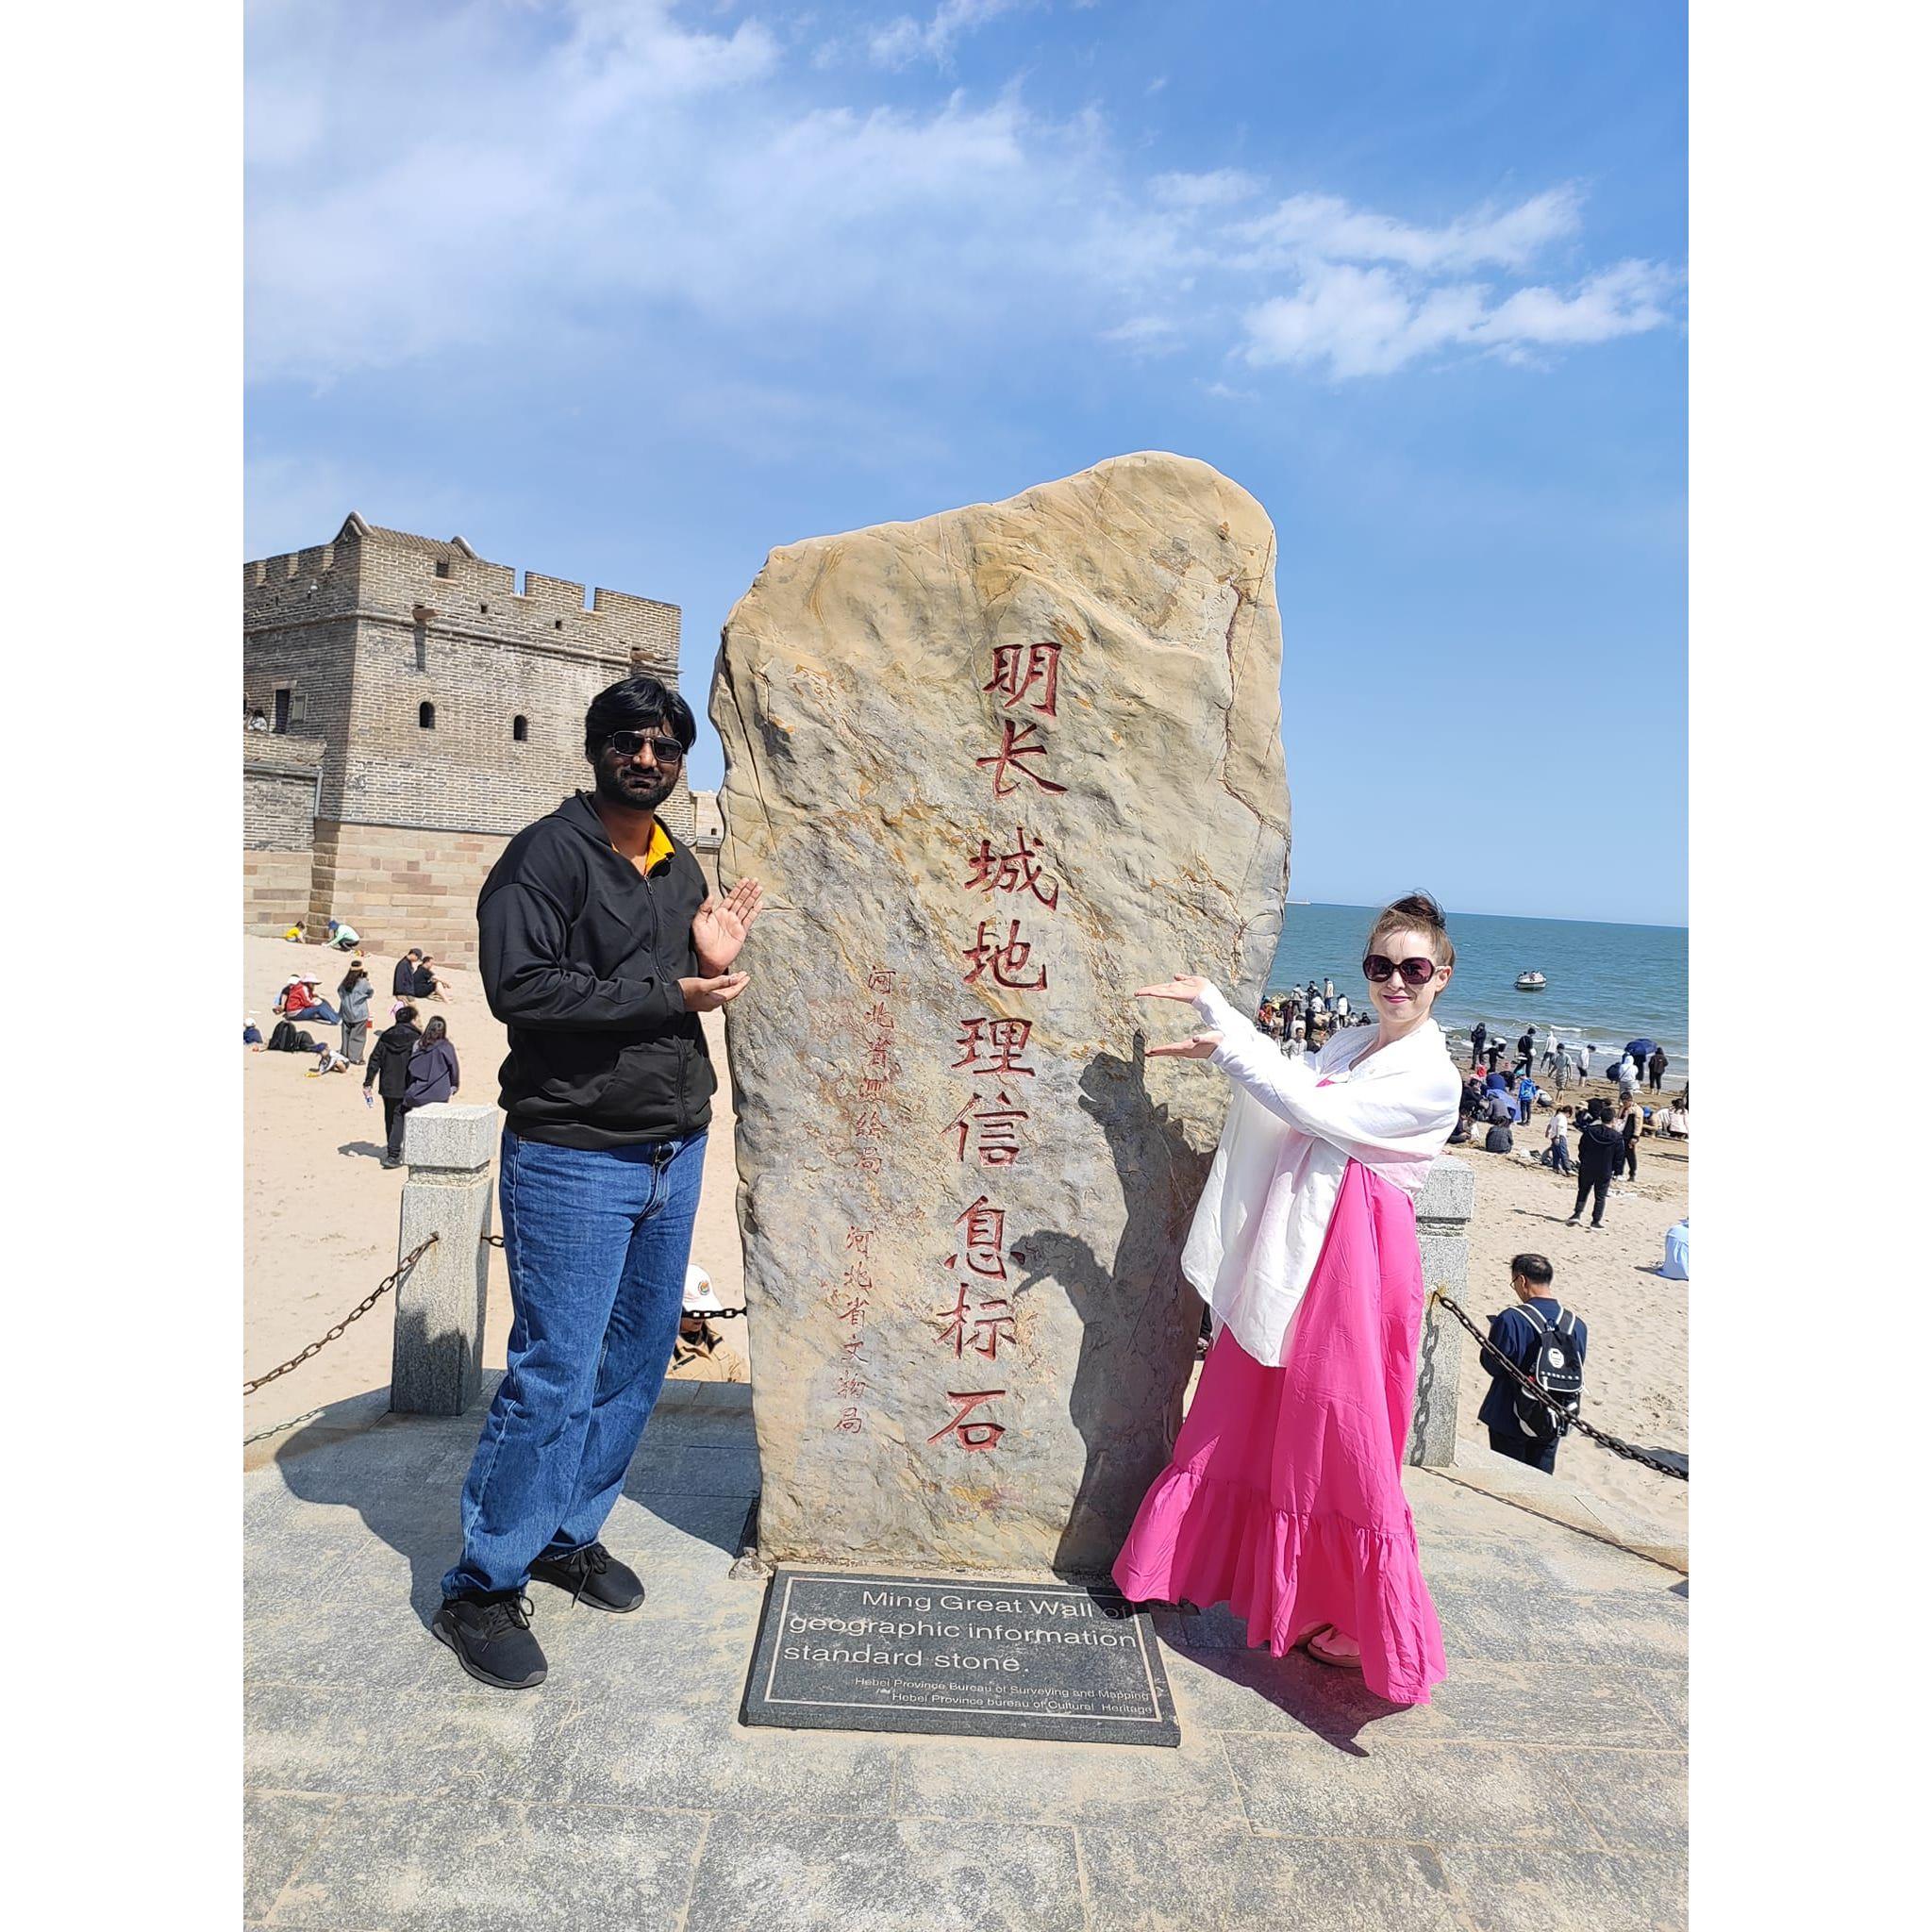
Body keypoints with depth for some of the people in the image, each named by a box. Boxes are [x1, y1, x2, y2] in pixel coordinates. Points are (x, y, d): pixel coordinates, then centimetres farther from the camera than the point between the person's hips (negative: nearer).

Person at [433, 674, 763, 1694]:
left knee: (638, 1361, 14)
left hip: (674, 1154, 7)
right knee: (554, 1376, -3)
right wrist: (669, 993, -19)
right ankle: (482, 1587, 15)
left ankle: (568, 1534, 33)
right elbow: (520, 986, -20)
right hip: (573, 1158, -7)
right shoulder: (548, 853, -9)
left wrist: (713, 962, -3)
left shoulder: (681, 866, 14)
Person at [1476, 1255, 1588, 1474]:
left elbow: (1493, 1366, -16)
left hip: (1512, 1418, -4)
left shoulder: (1511, 1319, -21)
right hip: (1554, 1422, 5)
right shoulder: (1578, 1324, -4)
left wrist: (1494, 1333, 2)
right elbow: (1576, 1371, 4)